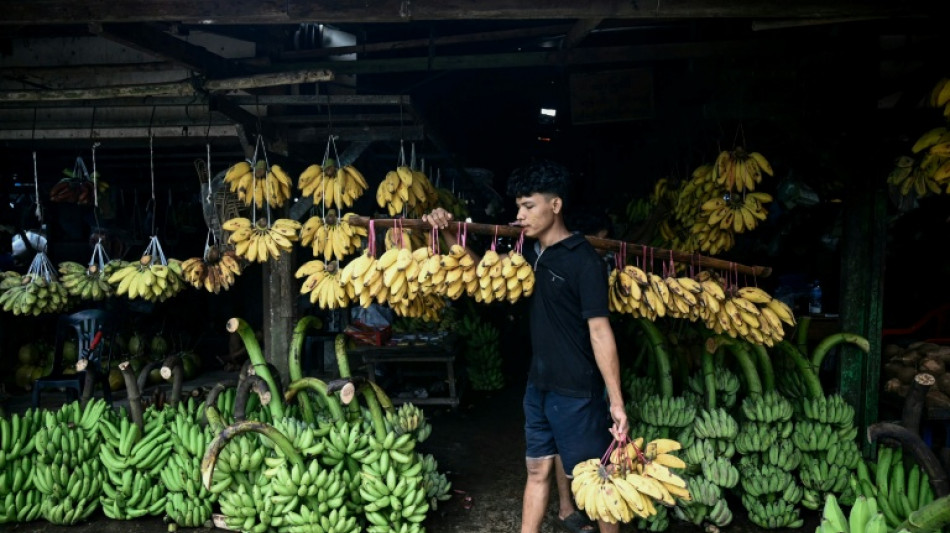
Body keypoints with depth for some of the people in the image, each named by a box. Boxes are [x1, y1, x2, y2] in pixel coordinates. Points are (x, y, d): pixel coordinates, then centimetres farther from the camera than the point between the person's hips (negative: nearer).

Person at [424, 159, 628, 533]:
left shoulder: (584, 260, -17)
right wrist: (449, 234, -1)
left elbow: (600, 330, -19)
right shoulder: (531, 253, 5)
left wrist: (616, 400, -18)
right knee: (538, 468, 17)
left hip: (578, 390, -7)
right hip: (539, 384, 8)